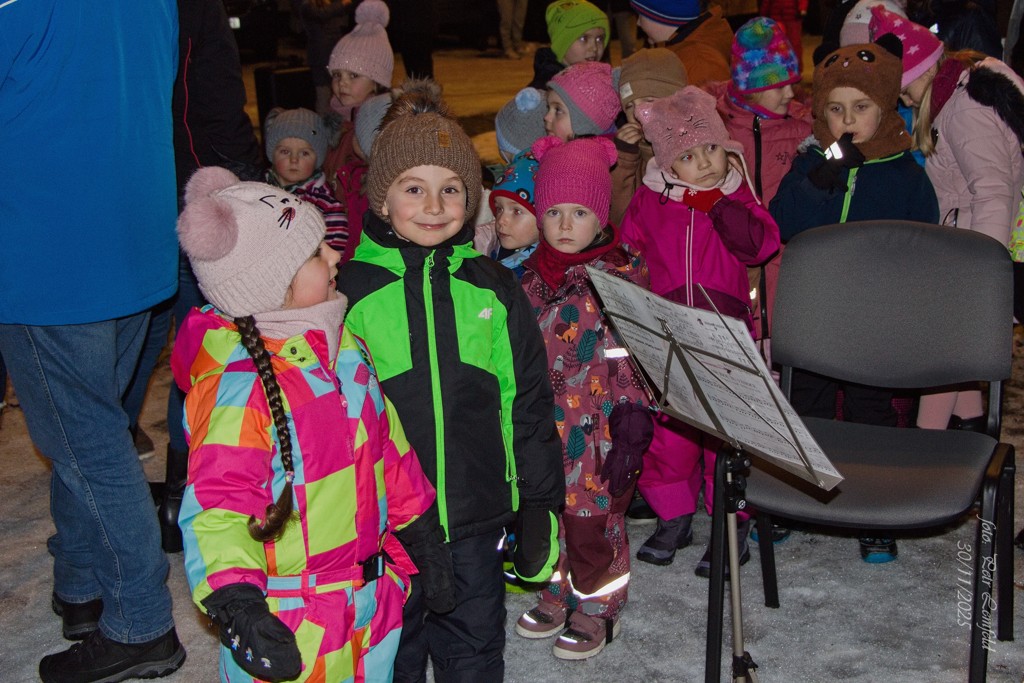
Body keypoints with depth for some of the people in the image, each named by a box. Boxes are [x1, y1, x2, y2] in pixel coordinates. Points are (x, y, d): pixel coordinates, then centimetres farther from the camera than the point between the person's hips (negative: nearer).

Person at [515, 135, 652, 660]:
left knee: (593, 516, 5)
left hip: (597, 427, -5)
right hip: (542, 428, 6)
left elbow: (630, 357, -12)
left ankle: (596, 607, 25)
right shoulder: (532, 276, 6)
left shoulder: (620, 276, -10)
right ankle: (557, 594, 37)